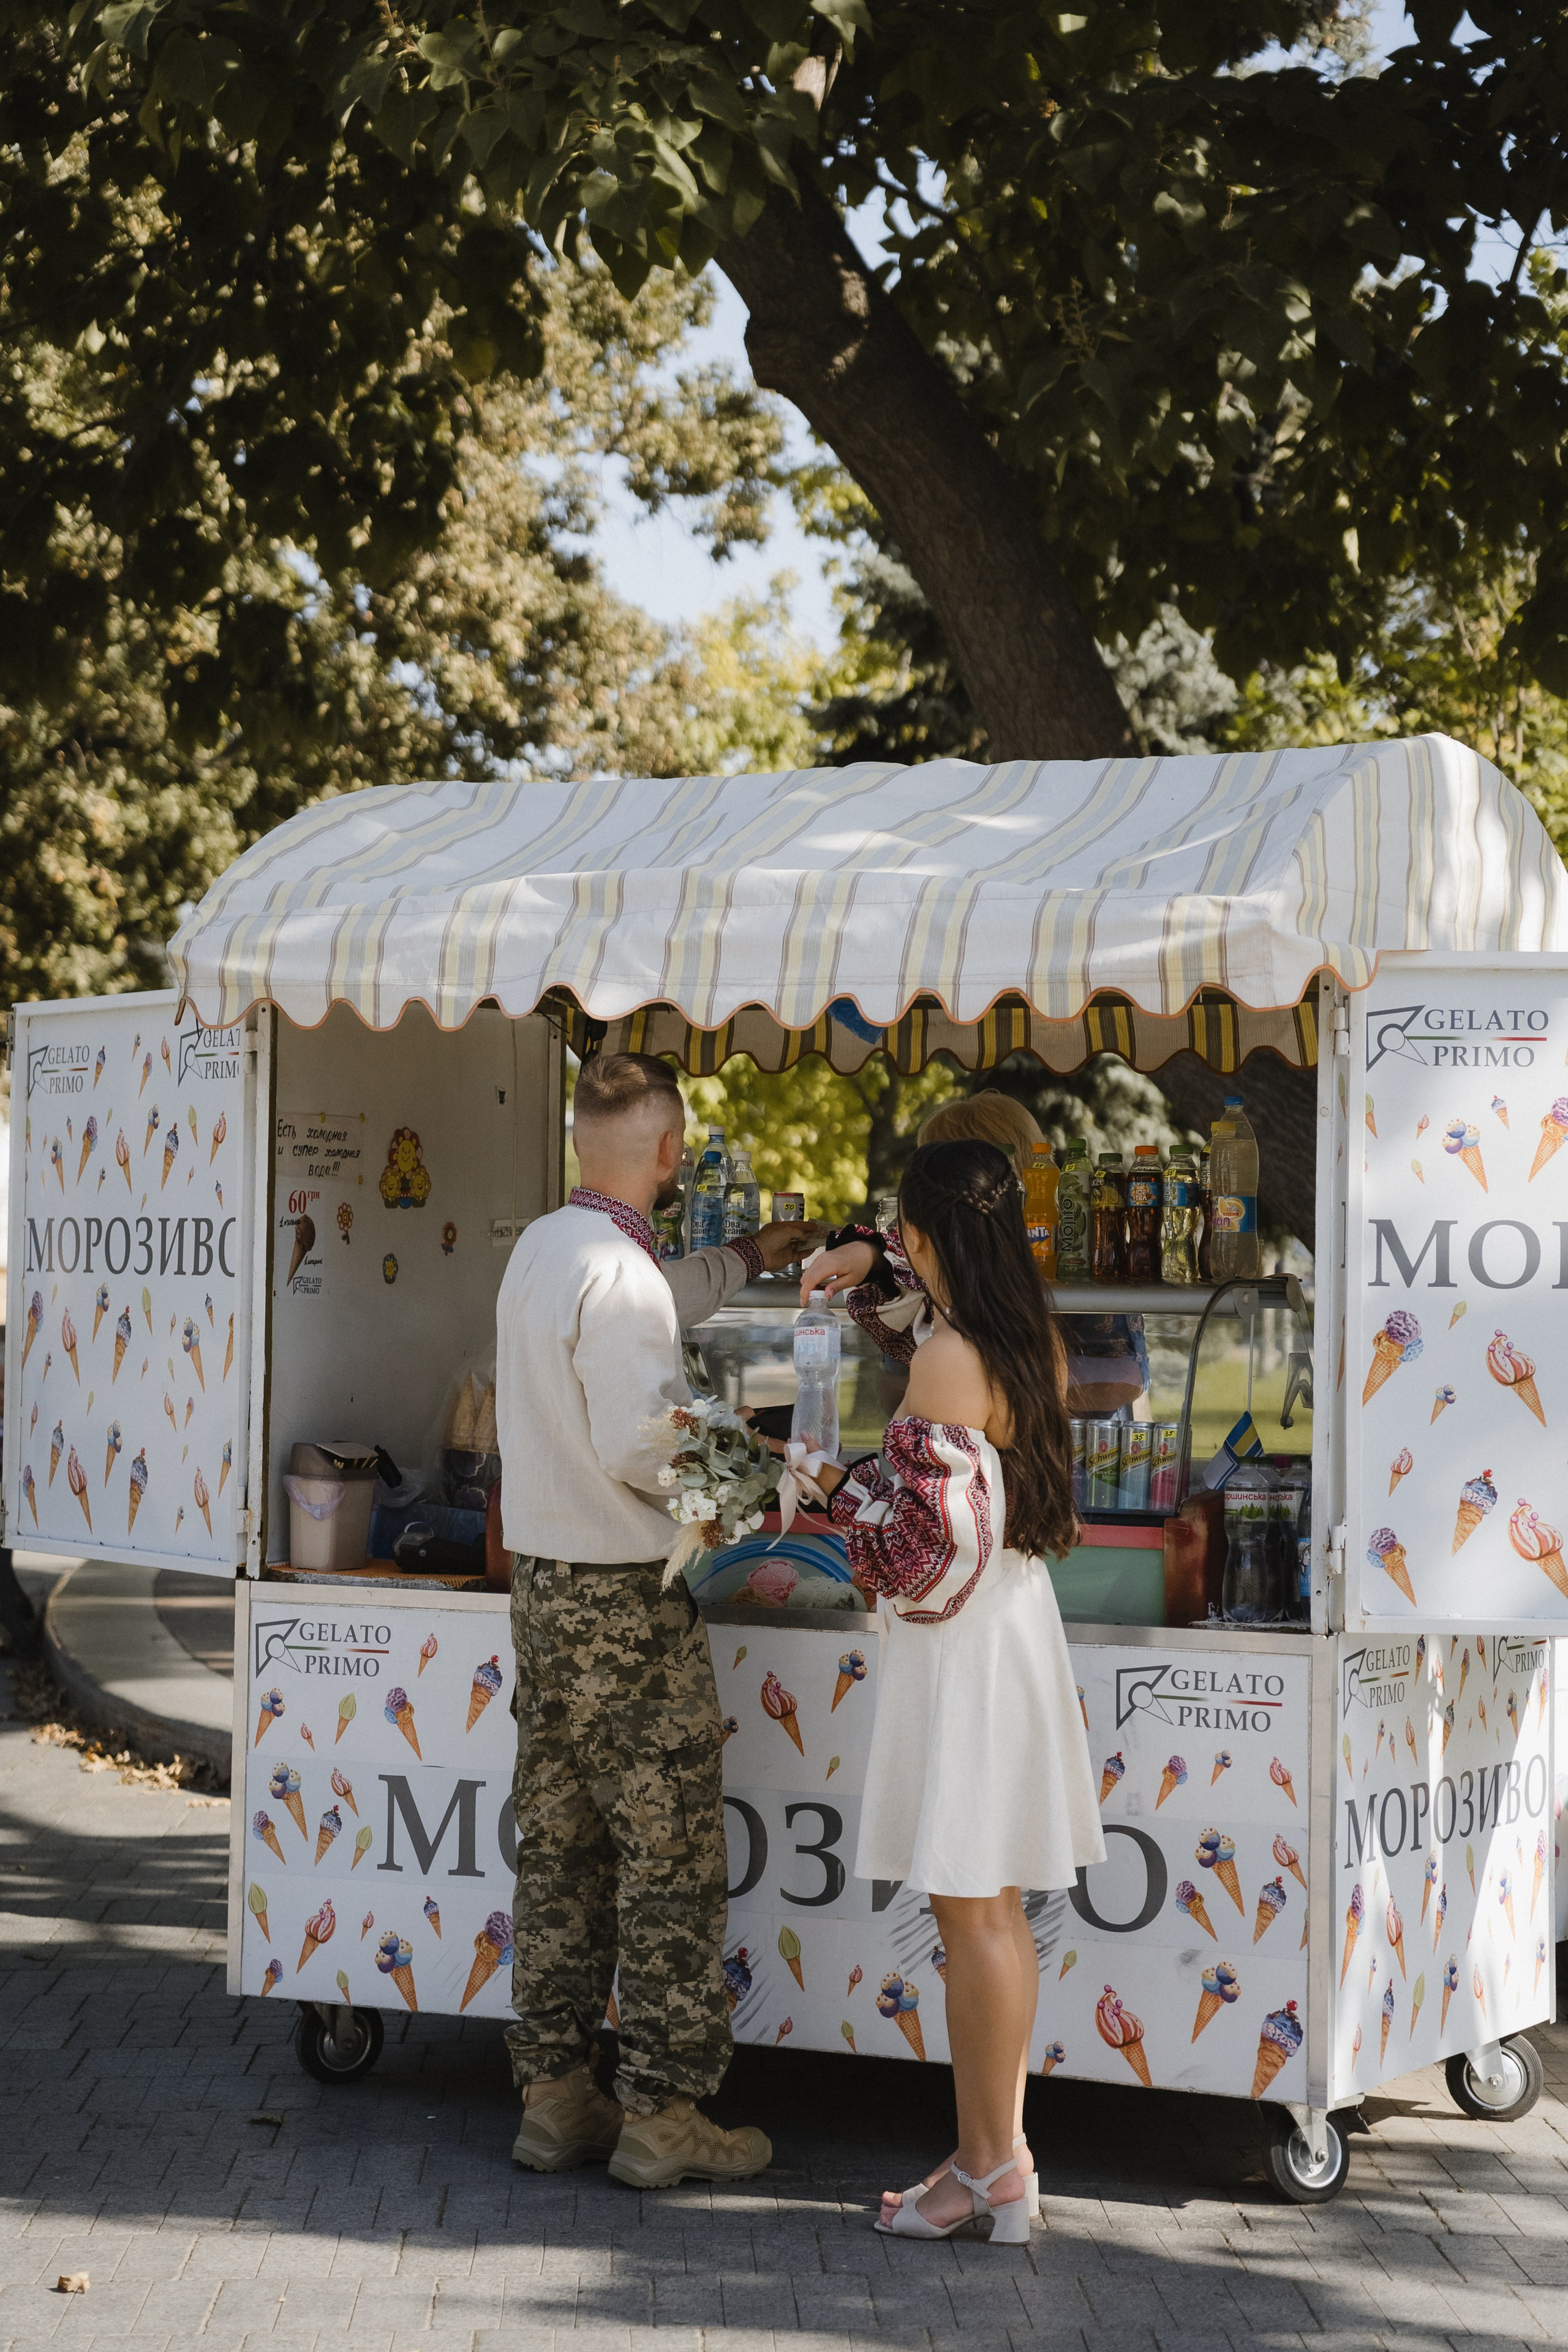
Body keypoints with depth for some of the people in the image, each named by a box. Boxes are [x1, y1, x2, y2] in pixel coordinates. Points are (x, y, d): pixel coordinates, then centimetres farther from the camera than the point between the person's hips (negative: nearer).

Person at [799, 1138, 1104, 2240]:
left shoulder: (945, 1358, -19)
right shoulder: (1033, 1344, 7)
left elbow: (933, 1537, -22)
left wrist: (843, 1490, -4)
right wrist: (857, 1293, 38)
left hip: (960, 1646, -9)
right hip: (1020, 1622, 9)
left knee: (972, 1911, -2)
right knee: (997, 1909, 13)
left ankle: (993, 2172, 4)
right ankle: (996, 2153, 20)